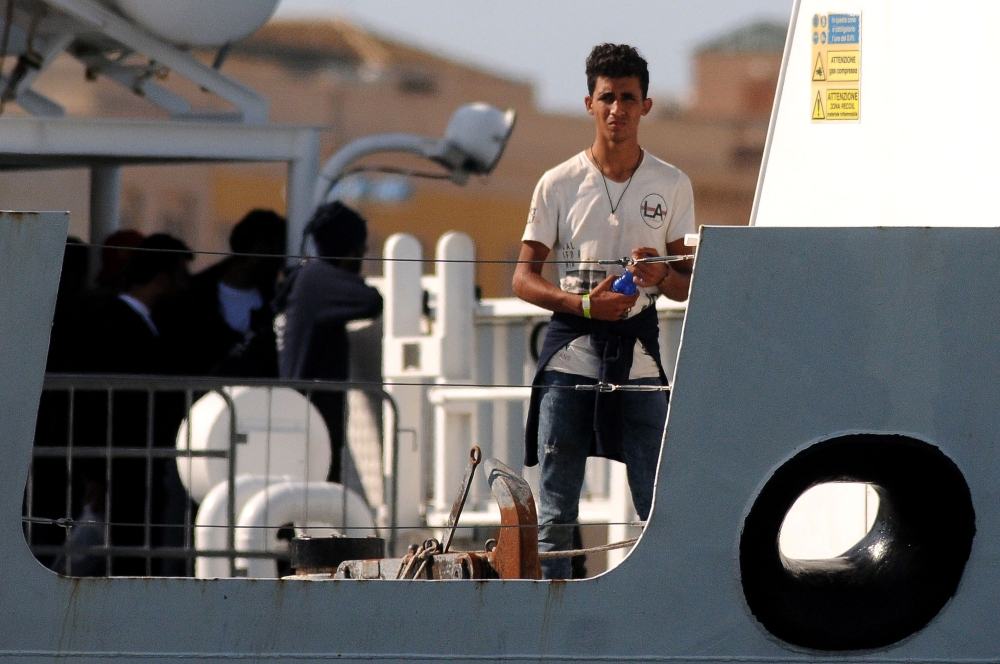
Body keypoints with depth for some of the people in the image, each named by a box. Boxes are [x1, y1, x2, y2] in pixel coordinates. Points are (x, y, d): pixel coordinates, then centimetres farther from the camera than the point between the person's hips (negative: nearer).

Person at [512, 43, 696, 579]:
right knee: (555, 509, -1)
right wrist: (584, 303, -13)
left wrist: (662, 276, -12)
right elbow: (524, 278, 3)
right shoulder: (559, 185, 3)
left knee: (660, 503, -4)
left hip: (639, 350, 1)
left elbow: (688, 284, 12)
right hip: (571, 350, -1)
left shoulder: (672, 186, 7)